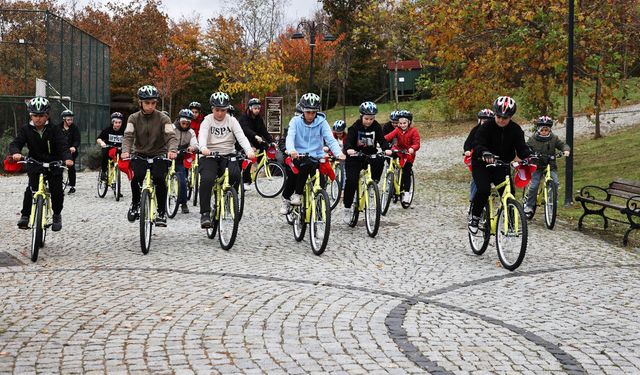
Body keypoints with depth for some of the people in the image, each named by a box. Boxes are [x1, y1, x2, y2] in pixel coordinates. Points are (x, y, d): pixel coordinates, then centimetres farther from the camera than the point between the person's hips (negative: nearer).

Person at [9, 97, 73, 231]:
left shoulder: (54, 130, -7)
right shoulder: (25, 130, -4)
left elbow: (63, 145, -17)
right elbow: (16, 143, -14)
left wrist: (67, 158, -38)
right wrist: (16, 153, -38)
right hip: (35, 164, 0)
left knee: (57, 191, -9)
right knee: (32, 188, -20)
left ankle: (57, 214, 16)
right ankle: (25, 215, -8)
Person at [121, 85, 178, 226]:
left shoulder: (163, 118, -6)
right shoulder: (134, 118, 0)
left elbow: (171, 136, -19)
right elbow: (128, 135, -15)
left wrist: (172, 150, -42)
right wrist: (126, 150, -36)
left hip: (159, 155, -1)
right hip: (140, 155, 1)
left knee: (159, 178, -30)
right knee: (136, 175, -29)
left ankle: (162, 212, -12)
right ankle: (135, 203, 0)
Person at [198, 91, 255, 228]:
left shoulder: (232, 121, 6)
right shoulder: (208, 121, 2)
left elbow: (241, 137, -8)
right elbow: (202, 135, -17)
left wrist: (249, 150, -29)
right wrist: (203, 148, -41)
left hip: (228, 155, 1)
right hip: (210, 156, -1)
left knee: (235, 175, -29)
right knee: (207, 179, -27)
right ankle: (205, 214, -21)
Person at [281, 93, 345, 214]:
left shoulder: (321, 122, 1)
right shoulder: (296, 121, 1)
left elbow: (330, 139, -10)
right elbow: (290, 137, -14)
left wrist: (338, 153, -30)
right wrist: (291, 150, -37)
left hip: (316, 157, 0)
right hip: (298, 156, 0)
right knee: (291, 173, -26)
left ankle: (297, 194, -12)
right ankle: (286, 199, 0)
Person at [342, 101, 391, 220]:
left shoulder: (376, 127, -3)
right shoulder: (355, 127, -11)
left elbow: (381, 139, -8)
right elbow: (348, 140, -21)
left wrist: (386, 149, -30)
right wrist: (349, 149, -44)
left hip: (370, 155, 2)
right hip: (355, 158, -2)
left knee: (380, 160, -31)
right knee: (351, 181, -15)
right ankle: (347, 208, -2)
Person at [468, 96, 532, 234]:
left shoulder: (515, 129, -5)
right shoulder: (486, 127, -15)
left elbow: (521, 147, -12)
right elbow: (478, 145, -28)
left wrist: (528, 155, -36)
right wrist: (485, 153, -51)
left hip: (501, 166, 3)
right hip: (482, 165, -3)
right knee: (483, 190, -25)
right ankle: (474, 217, -4)